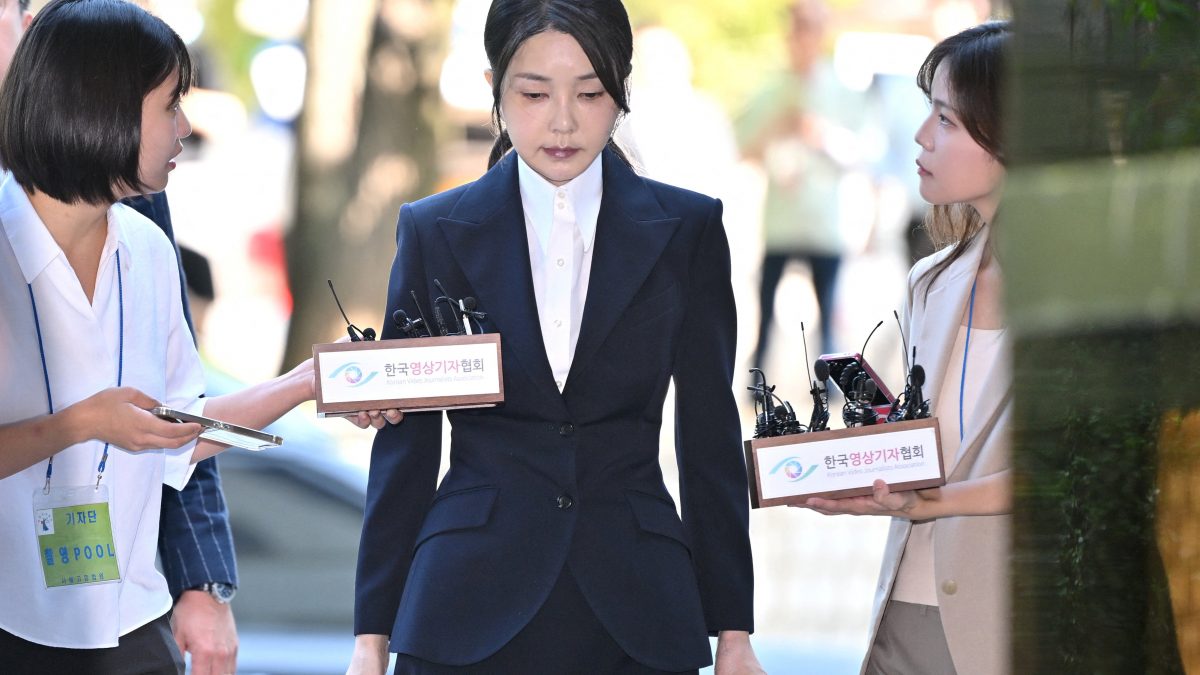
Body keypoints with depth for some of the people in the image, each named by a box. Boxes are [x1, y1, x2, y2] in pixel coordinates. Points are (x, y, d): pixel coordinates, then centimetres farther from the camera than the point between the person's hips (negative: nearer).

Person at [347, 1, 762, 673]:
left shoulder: (686, 231, 5)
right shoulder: (436, 232, 4)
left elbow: (710, 440, 6)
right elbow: (405, 444, 7)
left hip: (634, 609, 0)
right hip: (470, 610, 0)